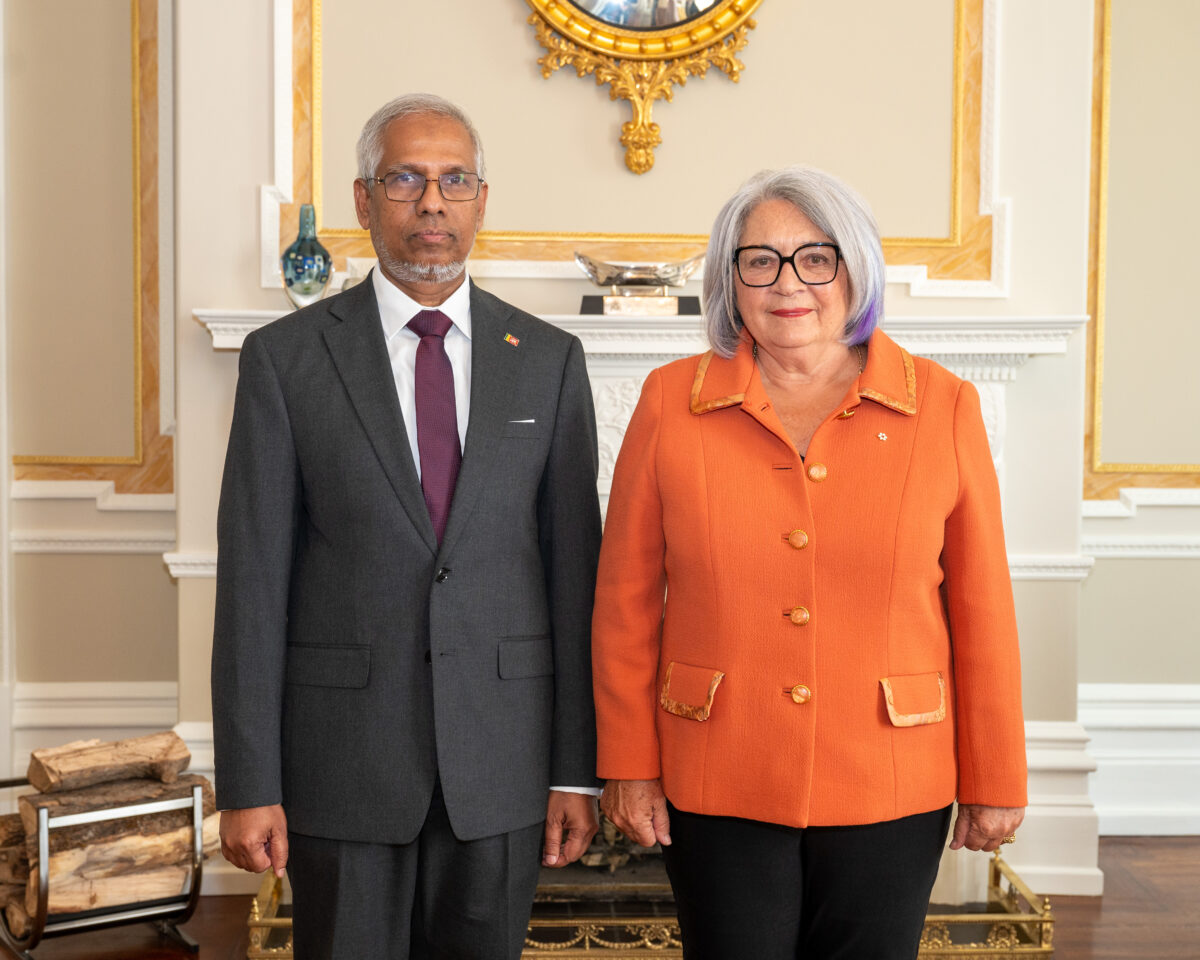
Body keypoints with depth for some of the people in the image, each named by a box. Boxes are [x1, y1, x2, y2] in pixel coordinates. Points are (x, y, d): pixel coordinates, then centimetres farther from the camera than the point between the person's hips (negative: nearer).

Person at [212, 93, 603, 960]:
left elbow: (574, 565, 3)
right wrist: (249, 782, -6)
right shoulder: (287, 357, 0)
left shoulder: (548, 360, 5)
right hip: (342, 752, -1)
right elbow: (253, 574, -3)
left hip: (501, 755, 2)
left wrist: (577, 766, 0)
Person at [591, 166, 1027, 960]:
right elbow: (627, 600, 1)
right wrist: (630, 766, -1)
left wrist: (996, 779, 2)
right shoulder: (671, 402, -2)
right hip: (716, 790, 0)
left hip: (889, 793, 0)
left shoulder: (943, 406, -3)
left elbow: (981, 608, 0)